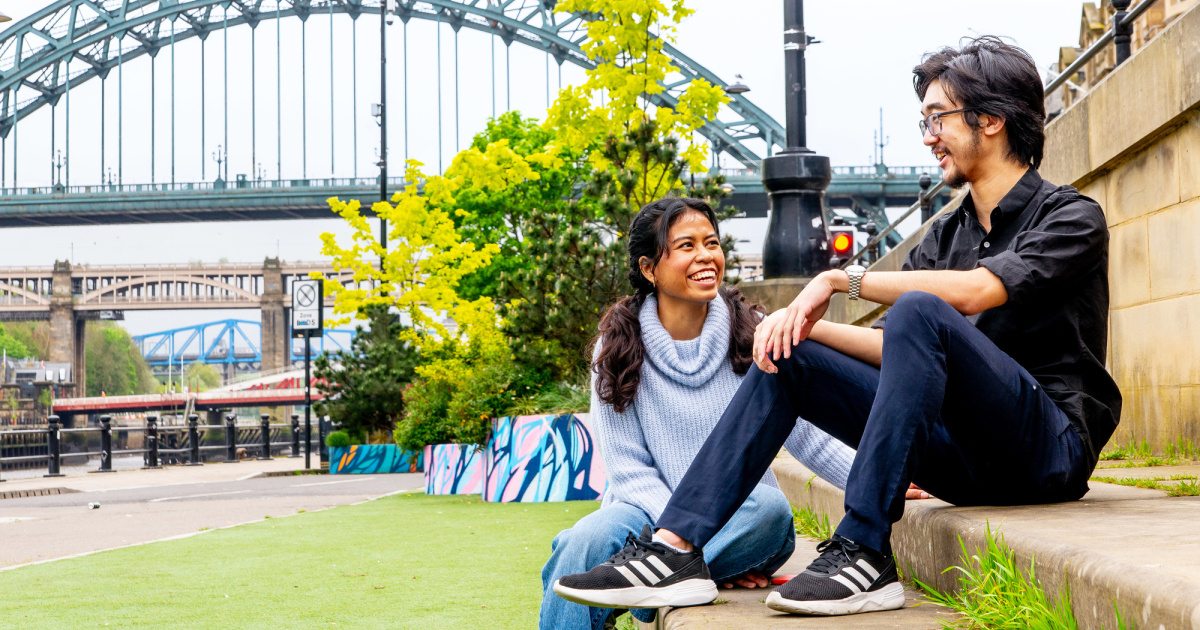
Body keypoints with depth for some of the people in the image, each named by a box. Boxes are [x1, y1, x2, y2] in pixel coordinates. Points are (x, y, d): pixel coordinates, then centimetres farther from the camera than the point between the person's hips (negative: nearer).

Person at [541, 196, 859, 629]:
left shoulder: (752, 334, 3)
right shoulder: (618, 347, 0)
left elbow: (807, 436, 3)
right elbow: (629, 469, -4)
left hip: (742, 517, 1)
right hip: (654, 510, -1)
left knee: (772, 509, -34)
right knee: (584, 542, -33)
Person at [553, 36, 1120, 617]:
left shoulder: (1071, 216, -4)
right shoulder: (945, 235, 18)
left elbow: (974, 292, -22)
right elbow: (891, 347, 12)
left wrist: (841, 279, -14)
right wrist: (807, 322, -7)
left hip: (1052, 445, -7)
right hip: (964, 451, 7)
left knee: (919, 311, -31)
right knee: (786, 355, 0)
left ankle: (865, 554, -34)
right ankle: (675, 549, -12)